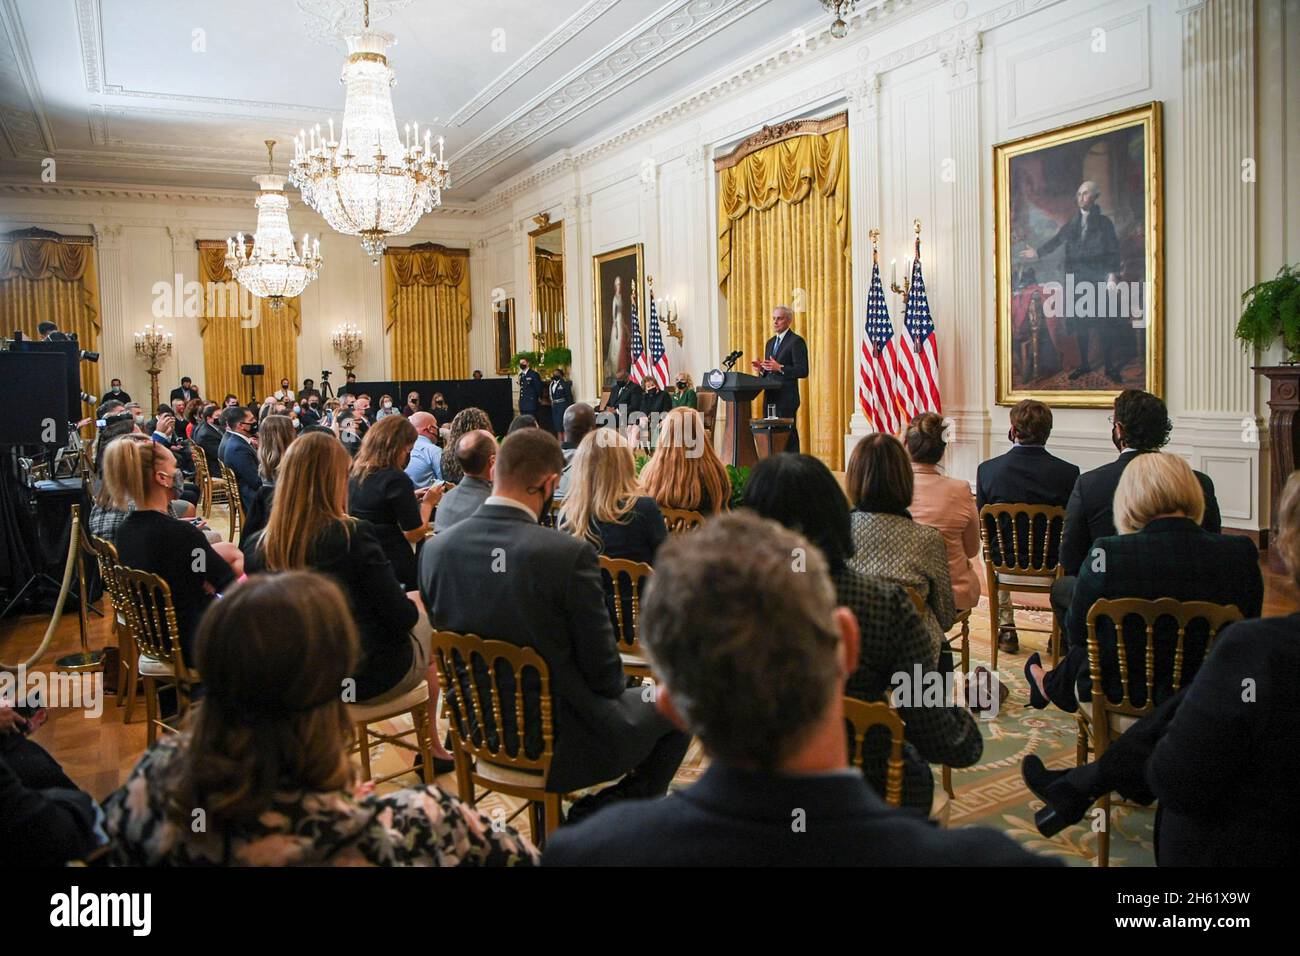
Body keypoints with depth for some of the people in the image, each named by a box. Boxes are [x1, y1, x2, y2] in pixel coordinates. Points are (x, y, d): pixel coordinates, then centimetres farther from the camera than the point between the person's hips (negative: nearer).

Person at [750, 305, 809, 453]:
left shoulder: (796, 341, -6)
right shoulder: (770, 342, 20)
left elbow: (803, 371, -12)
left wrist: (780, 368, -22)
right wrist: (761, 369, 3)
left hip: (786, 399, -8)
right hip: (770, 399, 8)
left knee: (788, 437, -9)